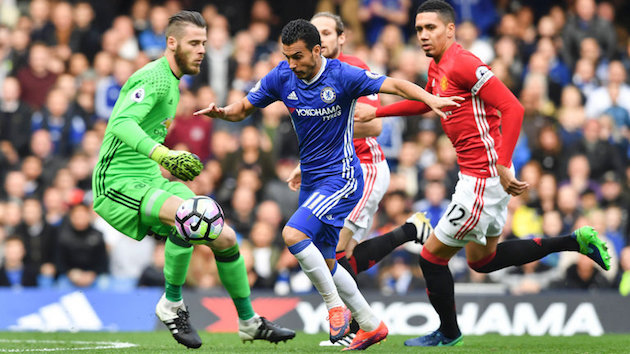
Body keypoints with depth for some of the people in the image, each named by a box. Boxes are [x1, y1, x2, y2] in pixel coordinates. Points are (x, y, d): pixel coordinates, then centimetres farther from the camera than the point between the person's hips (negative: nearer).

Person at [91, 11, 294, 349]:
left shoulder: (172, 82, 16)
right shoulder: (153, 78, -16)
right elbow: (122, 123, -33)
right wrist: (161, 153, -47)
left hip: (150, 181, 10)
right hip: (118, 182, -10)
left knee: (225, 238, 3)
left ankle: (249, 322, 20)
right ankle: (171, 305, -18)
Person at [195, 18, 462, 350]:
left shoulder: (342, 75, -17)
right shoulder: (281, 77, -2)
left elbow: (394, 85, -21)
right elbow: (244, 108, 8)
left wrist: (430, 99, -38)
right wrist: (221, 112, -14)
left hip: (341, 177, -7)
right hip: (311, 181, 7)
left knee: (293, 234, -25)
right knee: (322, 263, 12)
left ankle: (335, 305, -10)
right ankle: (371, 325, 26)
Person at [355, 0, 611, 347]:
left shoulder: (463, 64, -18)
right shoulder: (437, 68, 11)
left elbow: (512, 108, -24)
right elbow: (424, 102, 34)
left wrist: (502, 166, -30)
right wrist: (376, 112, 28)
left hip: (484, 179, -10)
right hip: (478, 174, 10)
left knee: (432, 256, 1)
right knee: (482, 260, 22)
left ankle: (448, 333, 19)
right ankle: (576, 241, 22)